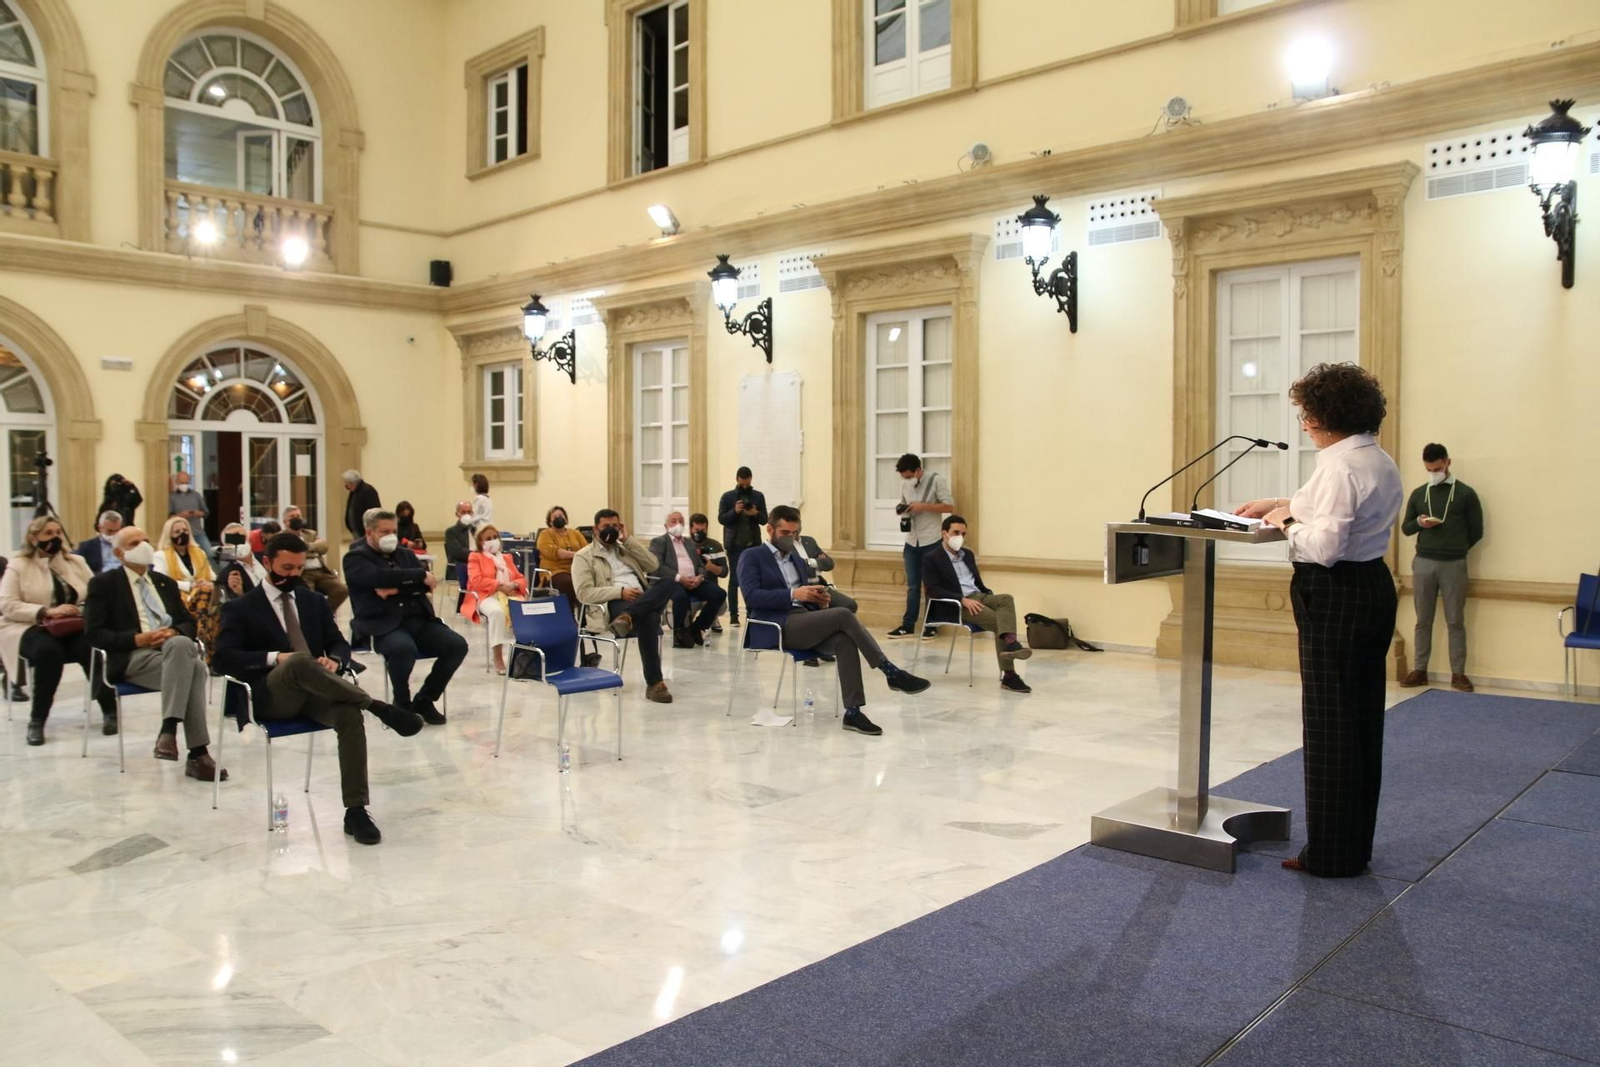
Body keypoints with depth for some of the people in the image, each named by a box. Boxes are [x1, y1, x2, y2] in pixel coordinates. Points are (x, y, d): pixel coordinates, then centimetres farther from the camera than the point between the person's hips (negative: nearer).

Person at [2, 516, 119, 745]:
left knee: (91, 648, -33)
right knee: (49, 650, -38)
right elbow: (7, 606, -6)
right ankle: (37, 720, -23)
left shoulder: (76, 561, 17)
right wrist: (47, 611, -20)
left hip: (75, 628, 3)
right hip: (32, 628, -2)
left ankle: (109, 711, -19)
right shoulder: (18, 565, 6)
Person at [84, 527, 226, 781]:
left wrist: (175, 632, -4)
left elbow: (189, 622, 21)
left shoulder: (165, 583, 26)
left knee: (188, 654, -36)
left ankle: (168, 731, -35)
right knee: (191, 667, -36)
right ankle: (198, 753, -37)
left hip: (174, 648, 4)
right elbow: (94, 633, 0)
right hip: (132, 658, -4)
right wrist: (137, 639, -15)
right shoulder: (103, 584, 11)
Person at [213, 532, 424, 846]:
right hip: (269, 695, -3)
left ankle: (356, 811, -28)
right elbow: (225, 658, -6)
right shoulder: (240, 608, 7)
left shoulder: (315, 602, 20)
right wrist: (274, 658, -21)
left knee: (350, 714, -31)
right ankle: (379, 708, -33)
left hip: (314, 692, 4)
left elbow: (339, 644, 17)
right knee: (300, 661, -38)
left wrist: (334, 660, -8)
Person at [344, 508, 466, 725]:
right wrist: (420, 575, -10)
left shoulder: (406, 554, 22)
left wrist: (397, 589, -11)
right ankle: (402, 704, -10)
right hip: (383, 624, -6)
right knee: (404, 648, -38)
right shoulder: (356, 558, 4)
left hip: (418, 620, 6)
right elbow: (381, 576, -17)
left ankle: (424, 700, 2)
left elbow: (427, 583, 6)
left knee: (457, 645, -17)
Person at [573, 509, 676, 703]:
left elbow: (653, 566, 10)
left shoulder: (626, 548, 28)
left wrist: (628, 540, 7)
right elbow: (584, 593, -6)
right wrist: (620, 592, -16)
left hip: (643, 601, 6)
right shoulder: (584, 556, 9)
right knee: (647, 619, -38)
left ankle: (628, 616, -40)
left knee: (667, 580, -29)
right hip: (612, 605, -6)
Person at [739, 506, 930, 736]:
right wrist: (793, 594, -22)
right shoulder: (751, 557, 2)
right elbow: (751, 596, -14)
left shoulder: (796, 557, 24)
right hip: (777, 627, -7)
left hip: (804, 621, 7)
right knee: (843, 615, -26)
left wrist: (821, 599, -1)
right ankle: (892, 673, -22)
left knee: (845, 641, -26)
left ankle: (852, 712, -29)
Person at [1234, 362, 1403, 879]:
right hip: (1373, 588, 10)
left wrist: (1287, 523, -8)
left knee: (1330, 723, -1)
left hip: (1335, 597, -10)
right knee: (1362, 718, 16)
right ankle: (1356, 843, 29)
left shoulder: (1341, 465, -20)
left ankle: (1331, 852, 9)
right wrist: (1286, 505, 24)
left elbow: (1325, 546, -25)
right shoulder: (1381, 461, 11)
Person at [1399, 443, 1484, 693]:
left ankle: (1458, 673, 9)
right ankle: (1419, 671, 12)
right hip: (1423, 563, 3)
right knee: (1423, 621, 7)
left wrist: (1456, 549, 7)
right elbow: (1405, 528, 12)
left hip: (1454, 565, -2)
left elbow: (1476, 531, 3)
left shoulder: (1465, 493, 1)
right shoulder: (1418, 494, 10)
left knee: (1455, 621, 2)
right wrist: (1419, 523, -8)